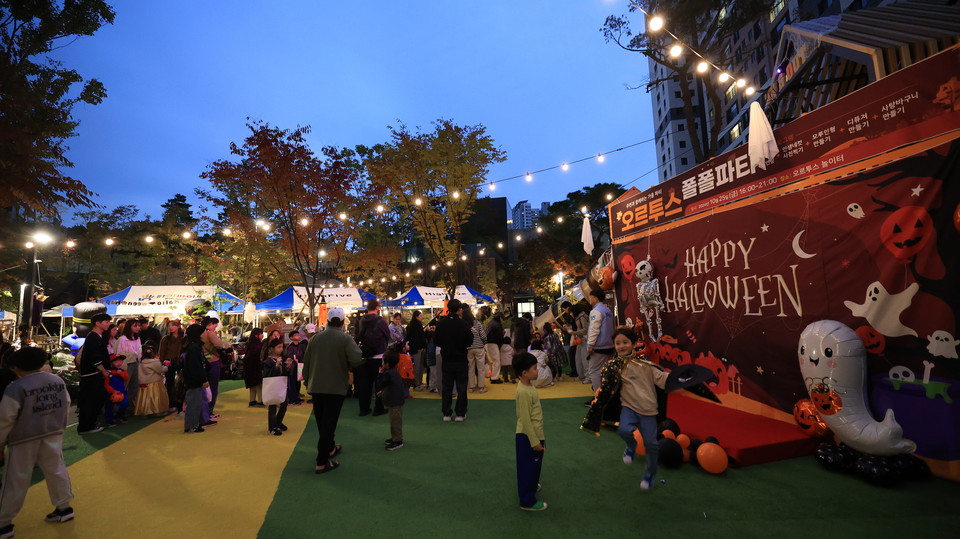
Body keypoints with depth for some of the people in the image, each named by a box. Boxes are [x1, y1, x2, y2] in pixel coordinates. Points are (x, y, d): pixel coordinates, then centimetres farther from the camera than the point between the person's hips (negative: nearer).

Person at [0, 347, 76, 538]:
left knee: (16, 480, 7)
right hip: (53, 436, 5)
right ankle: (64, 508, 26)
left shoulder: (16, 388, -19)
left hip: (24, 439, -5)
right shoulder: (58, 381, 1)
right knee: (56, 470, 16)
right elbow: (65, 406, 9)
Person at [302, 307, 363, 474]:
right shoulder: (345, 338, -11)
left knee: (322, 422, 20)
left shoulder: (315, 338, 2)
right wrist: (347, 365, -2)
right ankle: (322, 462, 4)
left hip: (316, 387, 5)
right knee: (328, 424, 2)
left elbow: (306, 362, 8)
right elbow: (356, 360, -24)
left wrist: (307, 382, 20)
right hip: (335, 387, -5)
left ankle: (330, 448, 39)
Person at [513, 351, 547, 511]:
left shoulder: (528, 386, 3)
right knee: (528, 467, 5)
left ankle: (530, 486, 46)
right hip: (528, 436, -10)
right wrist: (534, 441, -19)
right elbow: (525, 420, -24)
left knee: (534, 465, 26)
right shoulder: (524, 391, -27)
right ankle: (527, 501, 20)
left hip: (535, 434, 10)